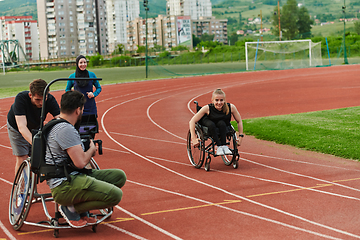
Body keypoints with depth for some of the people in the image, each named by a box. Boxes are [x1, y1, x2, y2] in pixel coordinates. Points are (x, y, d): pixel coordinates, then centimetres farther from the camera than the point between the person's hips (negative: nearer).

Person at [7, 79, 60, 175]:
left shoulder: (50, 99, -30)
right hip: (16, 128, -3)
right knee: (22, 158, -10)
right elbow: (22, 127, -46)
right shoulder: (21, 98, -39)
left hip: (36, 127, 3)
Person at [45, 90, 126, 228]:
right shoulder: (66, 129, -17)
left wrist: (88, 150, 24)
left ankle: (82, 210, 9)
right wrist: (92, 149, -1)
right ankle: (71, 208, -6)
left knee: (120, 176, 8)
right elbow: (80, 162, -20)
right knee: (116, 195, -23)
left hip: (73, 177, 11)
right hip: (64, 186, -11)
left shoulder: (57, 126, 17)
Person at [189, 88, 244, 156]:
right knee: (211, 124, -35)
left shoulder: (231, 107, -22)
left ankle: (224, 146, -26)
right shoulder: (207, 108, -26)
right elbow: (192, 122, -25)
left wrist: (240, 136, -10)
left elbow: (239, 121, -6)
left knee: (221, 123, -33)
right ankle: (219, 146, -28)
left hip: (223, 127, 1)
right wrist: (193, 138, -30)